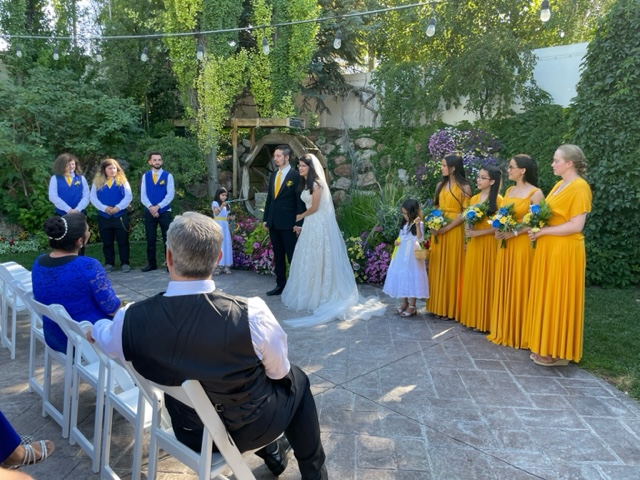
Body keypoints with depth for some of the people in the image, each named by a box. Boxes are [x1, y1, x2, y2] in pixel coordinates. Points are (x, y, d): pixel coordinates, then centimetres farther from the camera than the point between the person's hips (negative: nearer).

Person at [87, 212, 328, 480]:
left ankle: (272, 452, 45)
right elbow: (278, 371, -13)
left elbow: (100, 337, 2)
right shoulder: (251, 315, -34)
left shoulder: (133, 319, -24)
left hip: (190, 433, 4)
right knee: (295, 380, 25)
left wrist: (97, 328, 25)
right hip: (247, 429, -3)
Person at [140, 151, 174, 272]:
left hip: (165, 212, -2)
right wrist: (151, 207, -15)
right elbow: (143, 196, 0)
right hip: (149, 212, 2)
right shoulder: (145, 176, 7)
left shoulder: (168, 176, -1)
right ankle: (151, 264, 17)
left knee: (167, 239, 0)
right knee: (150, 239, 7)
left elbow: (170, 195, -9)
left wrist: (158, 206, -16)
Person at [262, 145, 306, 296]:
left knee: (292, 256, 1)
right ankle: (280, 284, 22)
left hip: (288, 223, -7)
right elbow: (269, 198, 17)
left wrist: (299, 223, -13)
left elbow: (300, 201, -10)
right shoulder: (273, 175, 13)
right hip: (273, 223, 7)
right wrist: (265, 219, 13)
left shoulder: (296, 175, -8)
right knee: (278, 256, 13)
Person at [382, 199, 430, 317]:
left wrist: (417, 225, -33)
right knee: (401, 276, 10)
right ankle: (404, 303, 23)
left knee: (411, 277, -2)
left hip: (412, 255, -7)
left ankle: (412, 306, 7)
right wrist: (398, 242, 0)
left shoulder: (419, 224, -10)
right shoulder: (404, 223, 11)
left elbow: (419, 239, -22)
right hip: (402, 253, 7)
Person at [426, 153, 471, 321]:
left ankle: (450, 309, 10)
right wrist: (432, 225, -3)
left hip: (454, 231, -6)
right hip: (437, 231, 6)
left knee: (451, 268, 1)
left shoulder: (464, 187, -7)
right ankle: (438, 306, 18)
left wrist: (446, 228, -18)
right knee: (438, 267, 8)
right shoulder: (440, 185, 11)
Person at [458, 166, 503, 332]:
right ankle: (472, 317, 19)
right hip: (473, 244, 6)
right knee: (472, 279, 9)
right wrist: (467, 230, 1)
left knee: (485, 280, -1)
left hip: (489, 244, -6)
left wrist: (477, 233, -18)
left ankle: (485, 320, 8)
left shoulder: (498, 200, -7)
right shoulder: (474, 198, 12)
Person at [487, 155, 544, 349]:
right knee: (505, 286, 10)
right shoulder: (509, 191, 14)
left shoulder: (535, 193, -7)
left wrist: (514, 233, -20)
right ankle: (504, 330, 20)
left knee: (520, 288, -1)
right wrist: (498, 230, -1)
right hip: (505, 244, 7)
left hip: (523, 245, -7)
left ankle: (521, 334, 10)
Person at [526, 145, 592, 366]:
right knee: (547, 297, 11)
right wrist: (536, 228, 0)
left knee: (558, 299, -1)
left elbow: (576, 226, -20)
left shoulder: (580, 187, -13)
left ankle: (559, 352, 10)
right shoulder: (559, 185, 14)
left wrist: (543, 231, -16)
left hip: (565, 251, -9)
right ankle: (547, 346, 20)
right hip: (549, 249, 9)